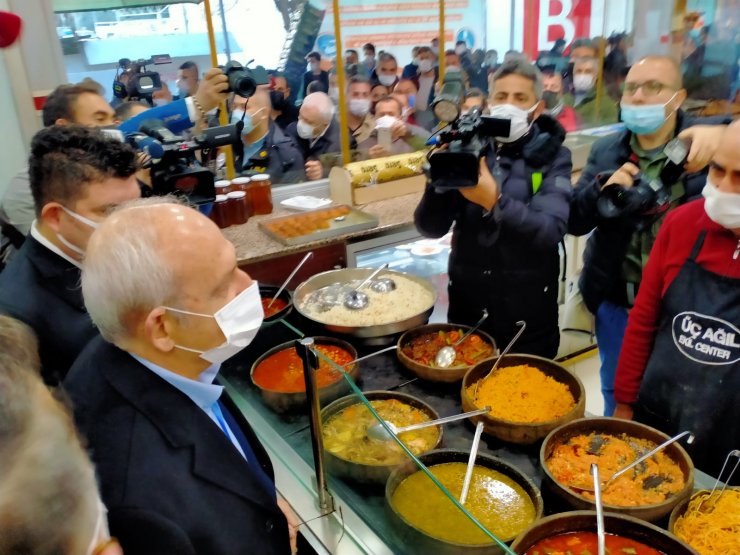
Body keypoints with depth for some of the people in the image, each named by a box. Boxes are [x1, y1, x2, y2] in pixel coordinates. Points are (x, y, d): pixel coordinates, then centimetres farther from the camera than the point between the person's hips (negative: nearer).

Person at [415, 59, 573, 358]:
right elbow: (430, 228, -5)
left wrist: (493, 201, -33)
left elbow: (550, 231, -20)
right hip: (467, 302, 2)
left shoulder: (553, 157, -5)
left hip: (527, 310, -2)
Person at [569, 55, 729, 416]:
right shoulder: (606, 152, 0)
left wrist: (723, 134, -36)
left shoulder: (705, 141, -9)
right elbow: (574, 222, -2)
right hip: (616, 302, 3)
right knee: (616, 399, 22)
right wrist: (603, 187, -22)